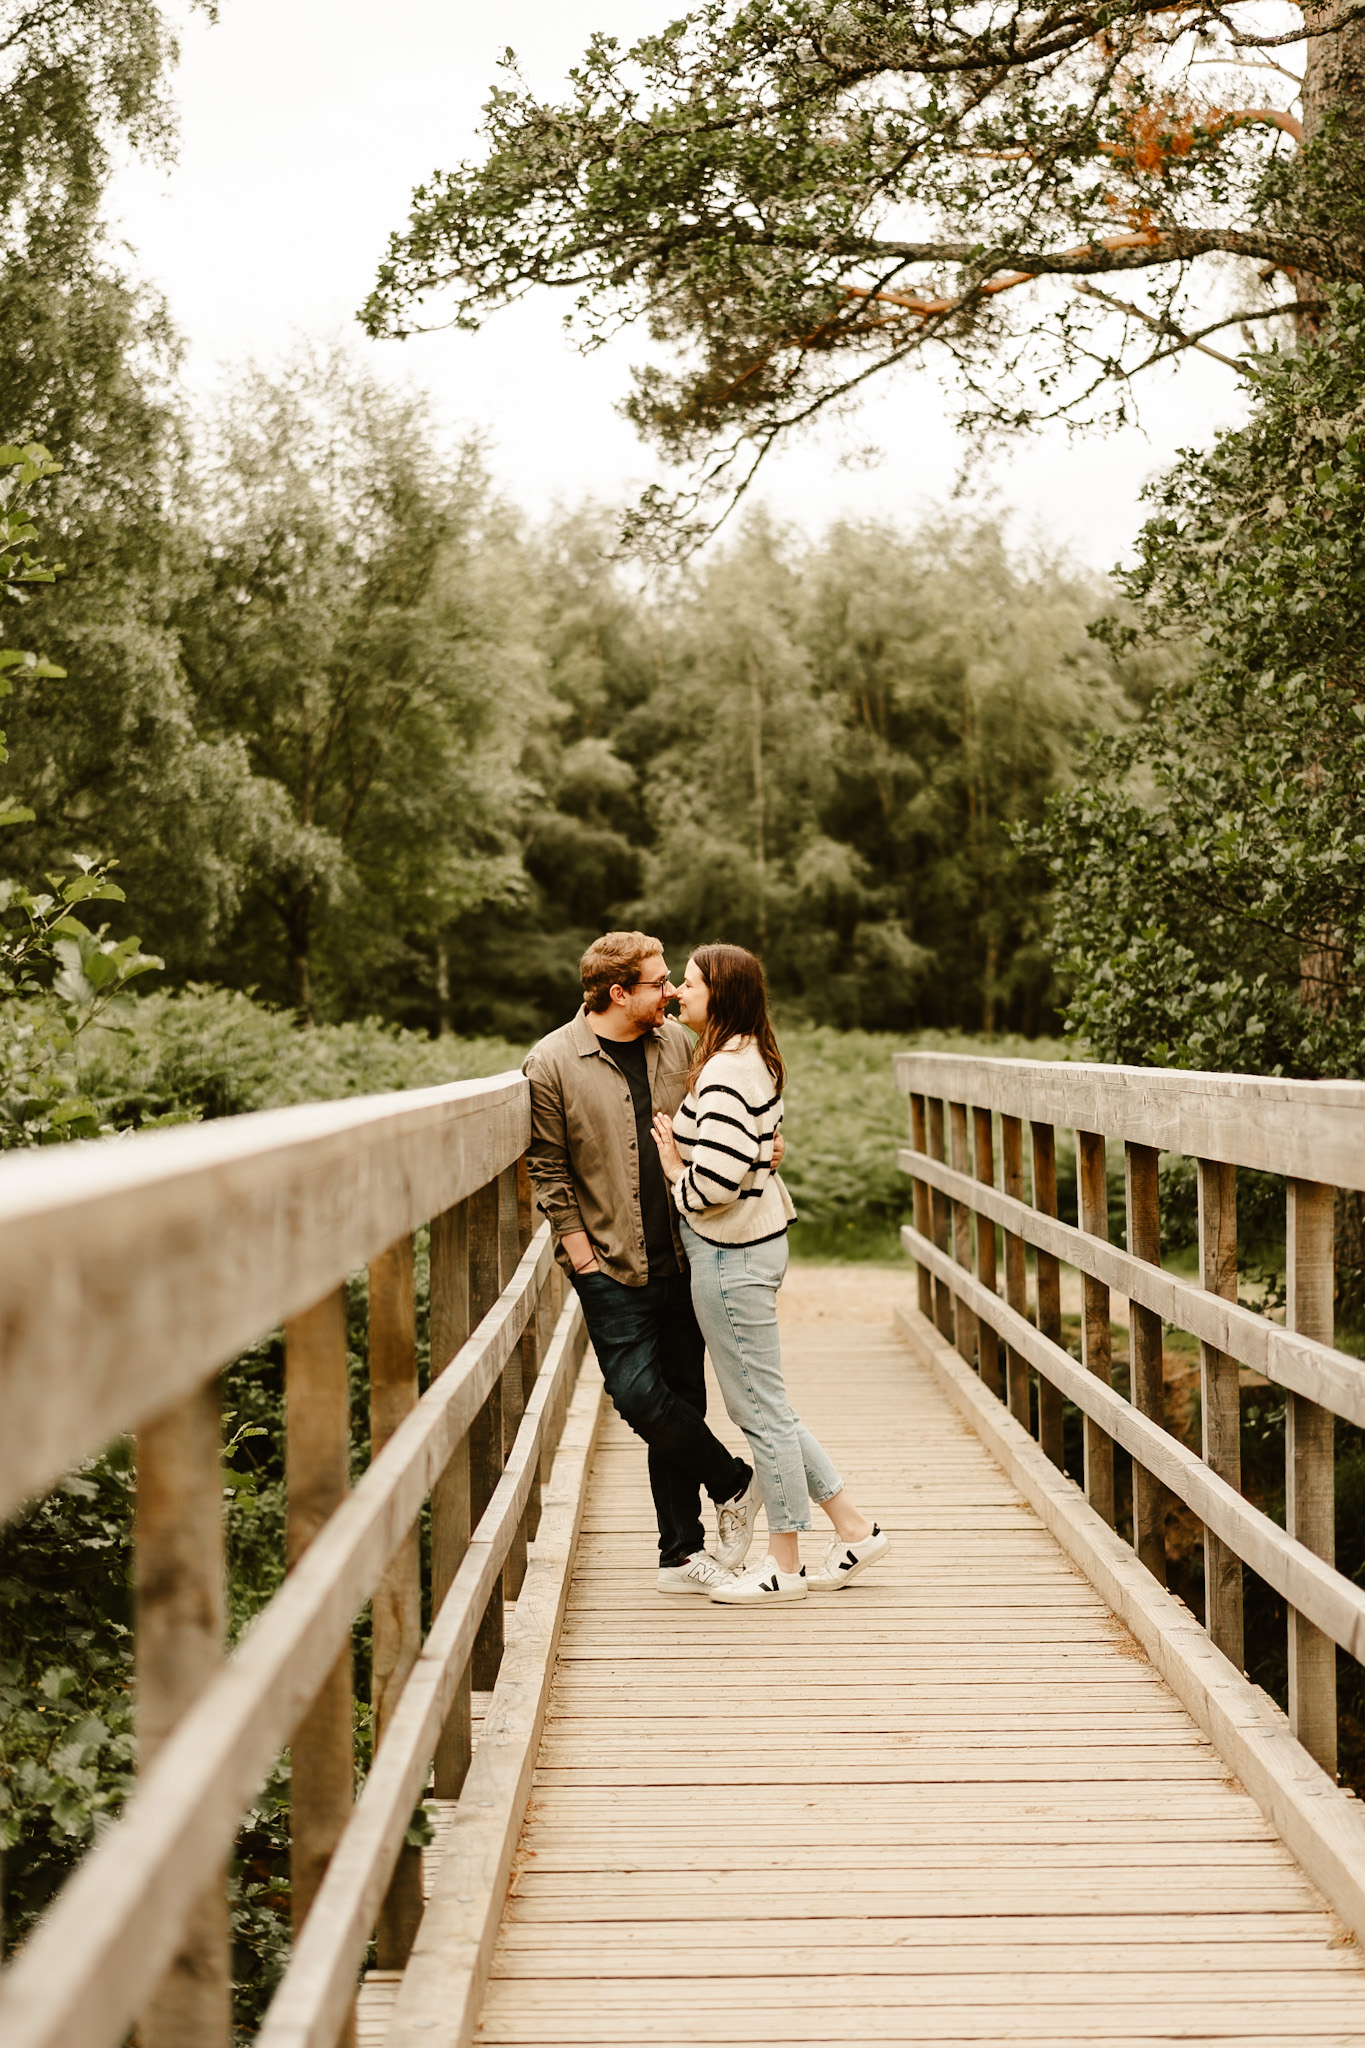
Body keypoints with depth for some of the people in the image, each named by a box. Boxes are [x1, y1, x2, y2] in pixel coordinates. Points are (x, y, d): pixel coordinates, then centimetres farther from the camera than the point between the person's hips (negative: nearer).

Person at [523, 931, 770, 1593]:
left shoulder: (676, 1042, 5)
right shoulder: (552, 1065, -10)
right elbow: (549, 1169, -5)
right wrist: (579, 1246, -8)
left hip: (682, 1258, 4)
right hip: (611, 1265, -4)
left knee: (681, 1401, 8)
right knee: (638, 1395, -12)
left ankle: (682, 1554, 18)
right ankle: (733, 1481, 14)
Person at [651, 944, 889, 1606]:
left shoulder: (727, 1069, -20)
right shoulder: (749, 1058, 12)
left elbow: (716, 1177, -28)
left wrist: (674, 1169, -9)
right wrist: (679, 1146, 11)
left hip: (731, 1253, -10)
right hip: (752, 1243, 10)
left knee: (760, 1407, 1)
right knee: (759, 1404, 17)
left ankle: (785, 1566, 13)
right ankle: (853, 1529, 24)